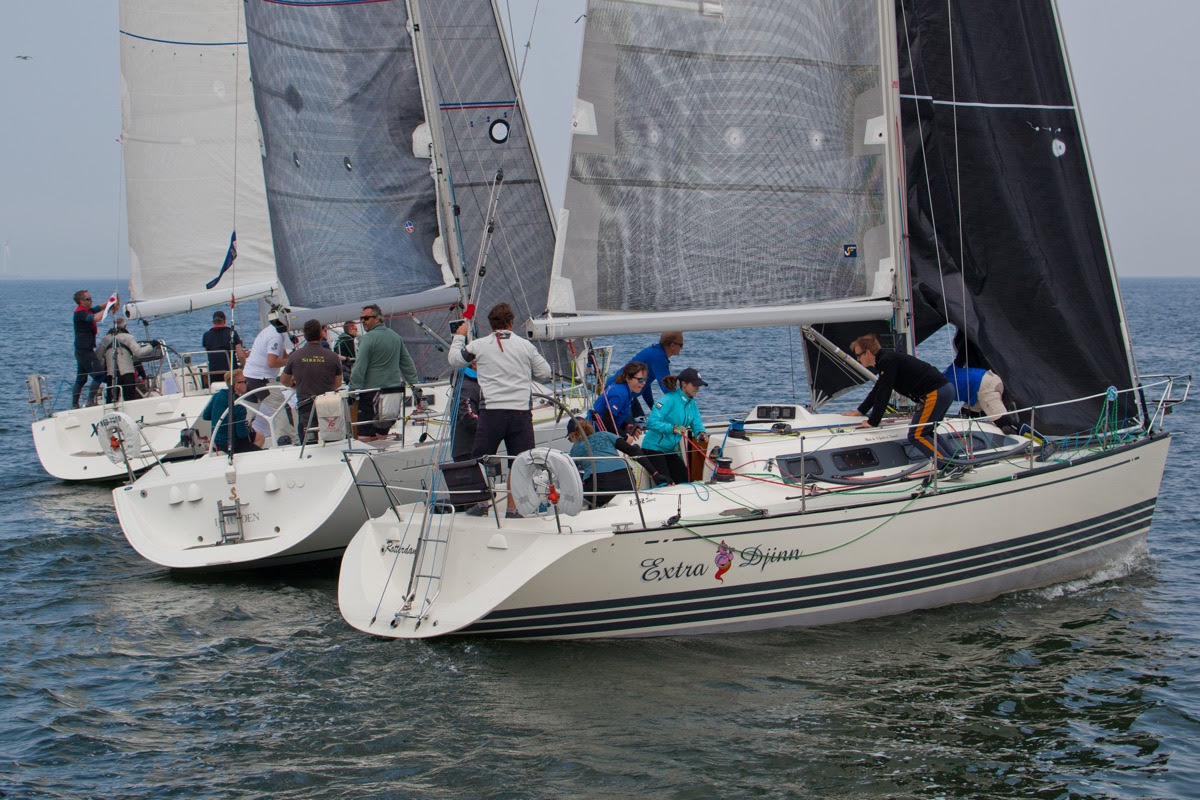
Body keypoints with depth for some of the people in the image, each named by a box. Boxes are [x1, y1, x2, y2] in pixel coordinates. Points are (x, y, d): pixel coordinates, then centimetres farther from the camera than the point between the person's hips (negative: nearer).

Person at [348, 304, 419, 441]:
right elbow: (407, 362, 19)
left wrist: (353, 389, -15)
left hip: (372, 391, -7)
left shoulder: (369, 338, -12)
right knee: (382, 434, 13)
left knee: (364, 435, -6)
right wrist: (414, 383, 24)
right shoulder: (396, 336, 12)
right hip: (394, 388, 8)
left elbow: (360, 367, -16)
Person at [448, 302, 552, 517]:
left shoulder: (479, 345, 3)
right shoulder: (525, 346, 5)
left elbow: (454, 359, 17)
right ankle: (513, 507, 4)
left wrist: (459, 336, 34)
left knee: (481, 459, 11)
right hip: (521, 410, 1)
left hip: (492, 410, -1)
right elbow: (545, 373, 10)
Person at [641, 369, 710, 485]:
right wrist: (673, 428, -40)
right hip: (653, 448, -9)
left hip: (670, 450, 9)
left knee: (687, 481, 6)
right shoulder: (669, 400, -19)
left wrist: (701, 433, -18)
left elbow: (697, 424, 7)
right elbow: (651, 422, -28)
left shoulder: (692, 404, 7)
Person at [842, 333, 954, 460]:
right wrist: (859, 411, 37)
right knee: (926, 433, 21)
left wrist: (872, 422, -9)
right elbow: (877, 391, 33)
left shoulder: (887, 361, -12)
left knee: (916, 436, -9)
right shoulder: (887, 359, 21)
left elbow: (883, 394, -14)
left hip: (935, 393, -10)